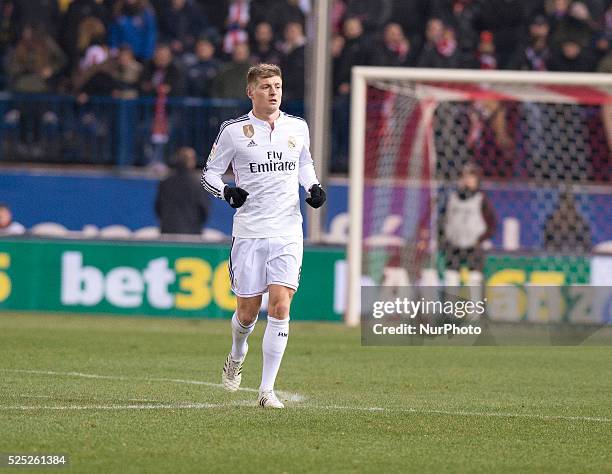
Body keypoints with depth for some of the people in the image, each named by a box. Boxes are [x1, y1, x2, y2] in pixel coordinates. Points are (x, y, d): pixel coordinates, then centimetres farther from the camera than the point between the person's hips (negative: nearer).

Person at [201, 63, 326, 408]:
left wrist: (314, 187, 7)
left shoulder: (298, 127, 8)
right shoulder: (234, 130, -1)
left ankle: (267, 389, -7)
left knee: (280, 306, -11)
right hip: (249, 232, -1)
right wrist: (226, 191, -14)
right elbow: (210, 171, 6)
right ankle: (237, 356, 39)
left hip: (288, 233, 1)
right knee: (248, 309, 3)